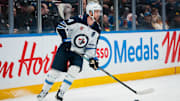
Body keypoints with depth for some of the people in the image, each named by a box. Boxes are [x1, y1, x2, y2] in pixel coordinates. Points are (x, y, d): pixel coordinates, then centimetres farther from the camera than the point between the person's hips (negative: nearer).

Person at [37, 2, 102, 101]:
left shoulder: (96, 30, 1)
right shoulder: (78, 20, -15)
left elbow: (92, 46, 7)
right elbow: (60, 26, -12)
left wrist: (92, 58, -5)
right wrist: (66, 39, -19)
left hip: (78, 54, 4)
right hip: (66, 49, -3)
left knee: (74, 70, -19)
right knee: (55, 70, -5)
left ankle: (61, 92, -3)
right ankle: (44, 91, 16)